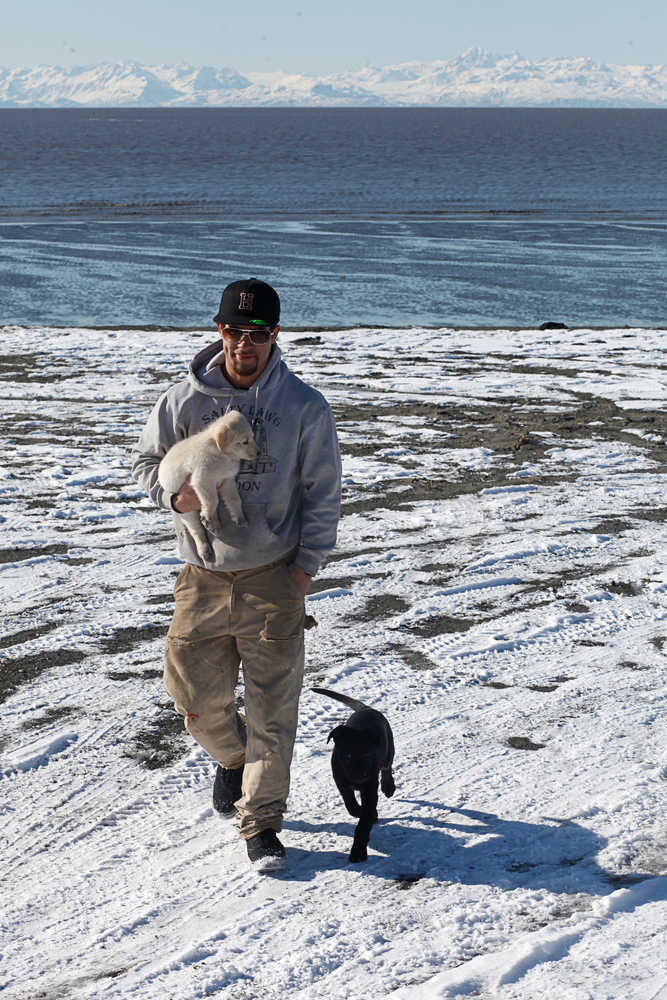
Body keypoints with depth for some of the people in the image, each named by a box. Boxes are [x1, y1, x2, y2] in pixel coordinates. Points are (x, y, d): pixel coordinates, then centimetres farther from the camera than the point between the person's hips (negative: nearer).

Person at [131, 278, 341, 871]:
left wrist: (307, 562, -3)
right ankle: (232, 759, 42)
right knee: (197, 695, 9)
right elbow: (148, 461, 8)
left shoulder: (305, 408, -6)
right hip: (202, 576, 2)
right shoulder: (184, 400, -3)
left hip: (273, 577, -2)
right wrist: (176, 495, -13)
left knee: (271, 705, -2)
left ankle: (261, 826, 10)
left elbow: (323, 492, 2)